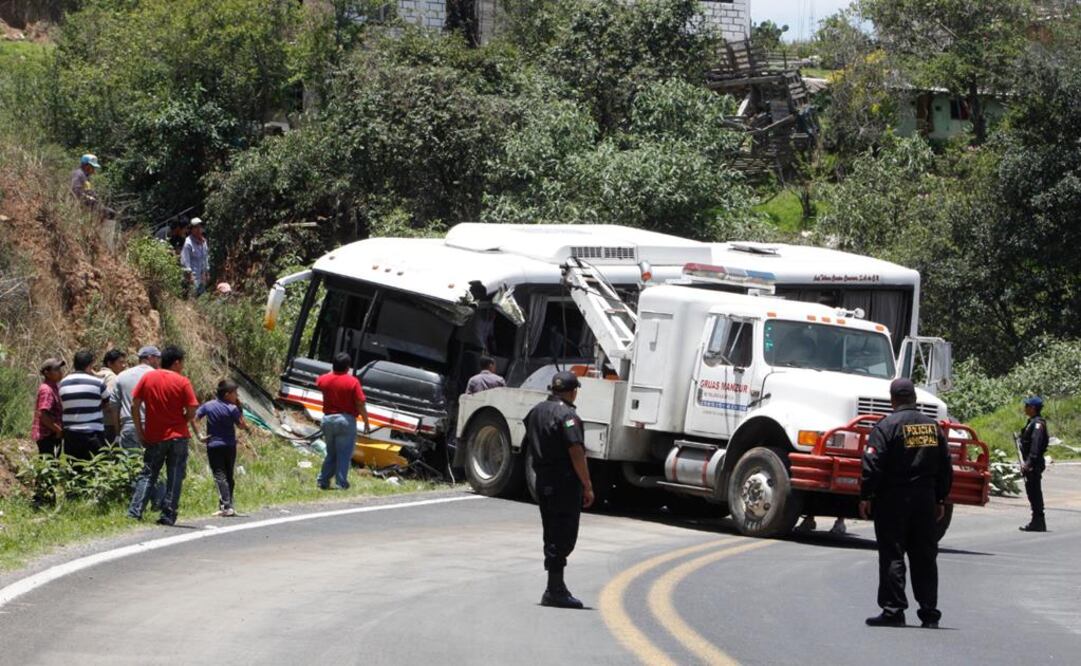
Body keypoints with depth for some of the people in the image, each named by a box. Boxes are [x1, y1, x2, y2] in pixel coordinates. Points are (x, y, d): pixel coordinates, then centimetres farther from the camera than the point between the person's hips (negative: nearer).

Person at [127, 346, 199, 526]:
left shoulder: (147, 378, 2)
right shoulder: (182, 382, -6)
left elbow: (134, 406, 0)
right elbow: (191, 412, -9)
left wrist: (139, 431, 7)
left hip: (154, 437, 2)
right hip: (178, 437, -2)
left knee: (147, 475, 10)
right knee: (174, 477, 4)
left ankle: (135, 511, -3)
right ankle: (168, 516, 2)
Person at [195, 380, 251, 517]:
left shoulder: (208, 406, -3)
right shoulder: (232, 409, -9)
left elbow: (194, 419, -8)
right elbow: (242, 426, 0)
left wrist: (199, 436, -4)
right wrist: (239, 408, 2)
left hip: (213, 446, 0)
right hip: (230, 446, 0)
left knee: (220, 476, -6)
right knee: (229, 477, 15)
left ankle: (226, 506, -18)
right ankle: (226, 505, 16)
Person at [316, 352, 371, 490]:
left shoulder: (325, 379, 2)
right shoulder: (352, 381, -12)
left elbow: (319, 384, 29)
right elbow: (360, 404, -12)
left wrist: (334, 371, 32)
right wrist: (366, 422, -3)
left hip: (328, 419, 5)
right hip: (346, 420, -5)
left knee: (331, 453, 17)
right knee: (344, 455, 1)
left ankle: (322, 481, 16)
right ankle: (341, 483, -1)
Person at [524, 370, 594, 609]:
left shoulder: (536, 412, 11)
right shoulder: (567, 415, -16)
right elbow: (576, 453, -20)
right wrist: (587, 486, -16)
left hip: (543, 480, 9)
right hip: (565, 482, -8)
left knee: (552, 534, 15)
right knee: (564, 537, -5)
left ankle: (555, 587, 20)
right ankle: (555, 591, -6)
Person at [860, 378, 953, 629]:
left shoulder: (886, 426, -8)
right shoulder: (933, 426, 10)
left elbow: (872, 465, -14)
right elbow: (945, 467, 13)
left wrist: (865, 496, -7)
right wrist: (940, 500, 20)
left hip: (893, 498, -5)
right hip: (925, 500, 5)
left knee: (892, 556, -2)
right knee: (925, 558, 9)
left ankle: (893, 610, -6)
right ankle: (929, 613, 10)